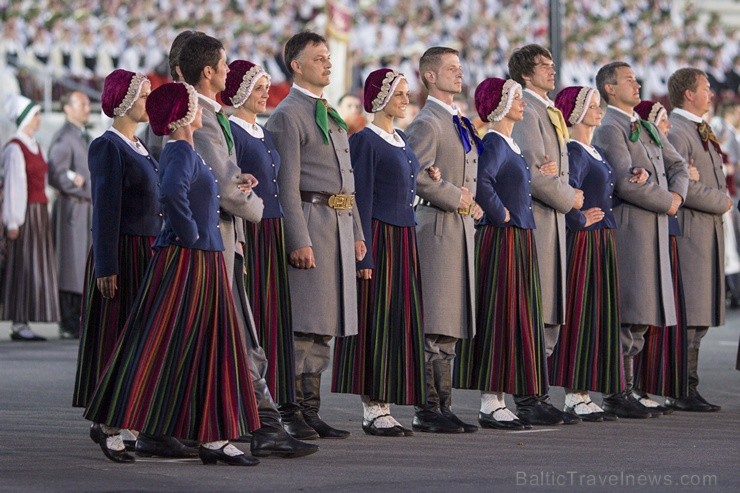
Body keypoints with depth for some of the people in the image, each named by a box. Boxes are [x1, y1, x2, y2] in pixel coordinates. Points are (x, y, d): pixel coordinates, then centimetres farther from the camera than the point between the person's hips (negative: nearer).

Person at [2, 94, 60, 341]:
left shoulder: (35, 146, 15)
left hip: (40, 213, 9)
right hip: (24, 213, -9)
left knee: (38, 265, 7)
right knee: (22, 267, -7)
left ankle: (23, 324, 10)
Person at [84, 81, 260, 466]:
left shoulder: (182, 152, 15)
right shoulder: (181, 152, -15)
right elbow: (171, 193, -34)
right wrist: (189, 232, -22)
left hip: (202, 262, 10)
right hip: (185, 261, -10)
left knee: (206, 348, 8)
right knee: (159, 346, -5)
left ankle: (213, 438, 8)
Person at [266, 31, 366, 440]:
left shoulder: (331, 116, 20)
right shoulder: (287, 115, -8)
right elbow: (287, 185, -14)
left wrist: (356, 232, 18)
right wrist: (299, 240, -19)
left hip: (340, 225, 9)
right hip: (310, 222, -9)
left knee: (324, 324, 9)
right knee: (302, 325, -8)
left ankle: (311, 411, 13)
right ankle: (290, 414, -4)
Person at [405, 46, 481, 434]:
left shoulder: (459, 124, 20)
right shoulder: (427, 123, -10)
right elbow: (417, 176, -19)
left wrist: (471, 203, 12)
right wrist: (456, 199, -14)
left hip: (461, 228, 9)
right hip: (438, 228, -9)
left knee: (450, 328, 9)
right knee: (435, 328, -10)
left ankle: (442, 406, 12)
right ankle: (428, 410, -8)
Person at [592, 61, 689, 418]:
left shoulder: (646, 128, 20)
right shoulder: (609, 130, -10)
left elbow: (677, 165, 22)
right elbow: (626, 182, -20)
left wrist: (678, 194, 1)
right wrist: (666, 202, -10)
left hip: (654, 230, 9)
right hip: (628, 230, -9)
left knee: (641, 315, 9)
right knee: (629, 317, -10)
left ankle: (624, 392, 13)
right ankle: (617, 395, -7)